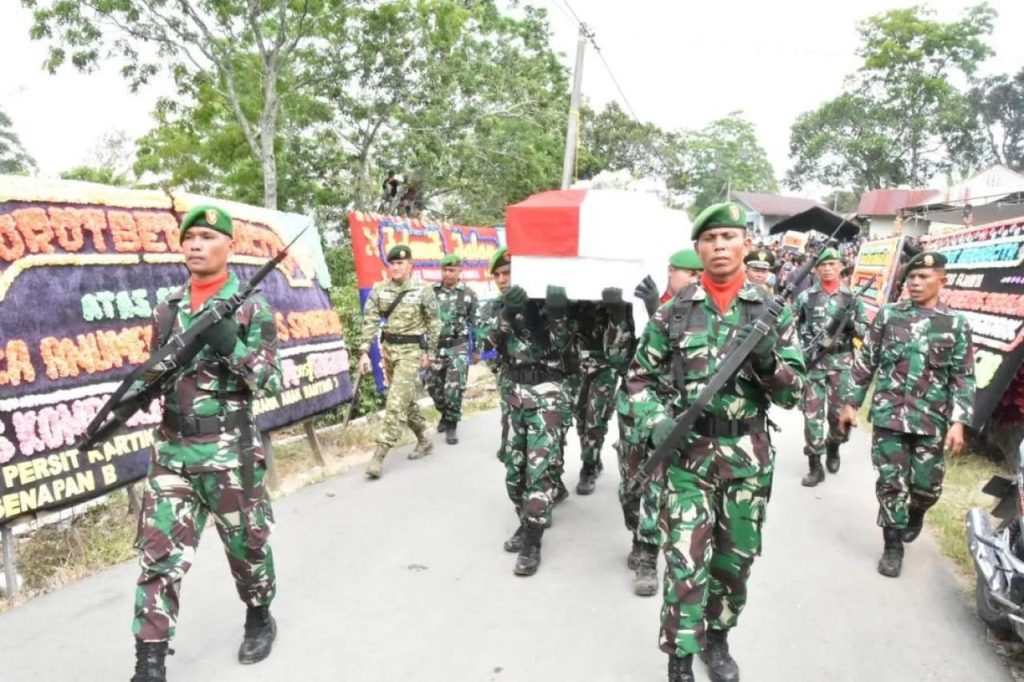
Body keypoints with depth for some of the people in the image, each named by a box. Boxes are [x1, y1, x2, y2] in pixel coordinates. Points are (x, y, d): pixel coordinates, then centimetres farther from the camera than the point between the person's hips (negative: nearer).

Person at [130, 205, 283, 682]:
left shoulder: (251, 307, -7)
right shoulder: (167, 309, 8)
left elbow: (270, 383, -11)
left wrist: (231, 344, -25)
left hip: (229, 450, -4)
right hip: (171, 451, 4)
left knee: (246, 544, 13)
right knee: (159, 556, 1)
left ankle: (259, 618, 38)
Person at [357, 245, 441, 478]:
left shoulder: (423, 292, -9)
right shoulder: (379, 289, 0)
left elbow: (433, 324, -1)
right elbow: (370, 321, -3)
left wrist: (430, 352, -1)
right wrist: (364, 351, -10)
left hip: (411, 351, -5)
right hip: (388, 349, 5)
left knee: (396, 402, -10)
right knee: (406, 399, 16)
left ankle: (379, 456, -8)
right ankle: (424, 441, 34)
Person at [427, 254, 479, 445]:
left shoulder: (469, 294, -1)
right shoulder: (432, 291, 3)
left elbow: (475, 324, 3)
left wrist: (477, 350, 4)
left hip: (458, 347, -3)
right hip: (434, 346, 3)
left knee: (454, 389, -8)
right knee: (433, 387, 10)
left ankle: (452, 426, 6)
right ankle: (445, 415, 35)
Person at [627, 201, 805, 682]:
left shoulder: (771, 311, 1)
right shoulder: (673, 311, -1)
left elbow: (794, 393, 1)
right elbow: (640, 378, 6)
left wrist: (768, 361, -19)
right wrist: (656, 423, -12)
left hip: (749, 455, 2)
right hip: (688, 451, -2)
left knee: (736, 558, 16)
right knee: (685, 561, -4)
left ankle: (717, 638, 39)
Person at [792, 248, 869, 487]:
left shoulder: (851, 297, 6)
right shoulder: (805, 297, 1)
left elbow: (866, 329, 9)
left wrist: (851, 325, -12)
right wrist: (804, 351, -8)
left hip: (842, 363, 2)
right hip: (813, 363, -1)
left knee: (840, 412, 7)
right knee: (812, 413, -3)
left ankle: (833, 448, 36)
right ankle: (815, 466, 5)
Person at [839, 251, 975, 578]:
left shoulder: (957, 324, 3)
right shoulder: (888, 315, 3)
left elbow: (963, 378, 1)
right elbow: (865, 362, 7)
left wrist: (959, 422, -8)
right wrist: (851, 403, 5)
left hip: (932, 421, 1)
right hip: (888, 415, 0)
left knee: (927, 486, 7)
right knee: (891, 483, 1)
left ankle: (914, 515, 40)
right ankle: (893, 545, 15)